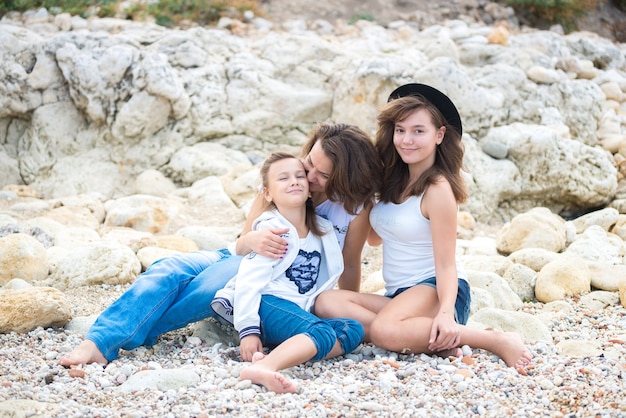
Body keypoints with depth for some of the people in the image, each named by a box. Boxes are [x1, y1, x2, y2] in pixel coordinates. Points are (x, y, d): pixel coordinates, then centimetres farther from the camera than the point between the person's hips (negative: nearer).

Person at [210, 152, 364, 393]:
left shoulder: (323, 230, 16)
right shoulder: (270, 229, -4)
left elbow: (327, 278, 25)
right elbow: (249, 281, -12)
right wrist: (248, 330, -21)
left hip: (299, 312, 7)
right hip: (269, 304, -7)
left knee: (353, 330, -17)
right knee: (323, 334, -34)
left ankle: (289, 352, -39)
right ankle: (264, 367, -60)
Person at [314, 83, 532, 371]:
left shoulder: (437, 189, -11)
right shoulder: (392, 181, 11)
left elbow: (446, 265, -15)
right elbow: (374, 237, 22)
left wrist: (446, 313, -33)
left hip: (435, 291, -8)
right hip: (399, 296, 8)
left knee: (385, 331, -39)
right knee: (326, 303, -21)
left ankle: (496, 340, -24)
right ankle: (432, 340, -22)